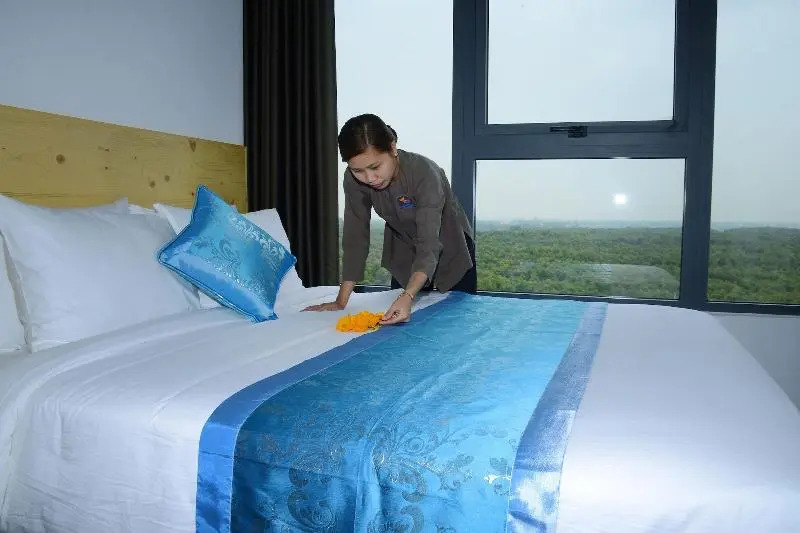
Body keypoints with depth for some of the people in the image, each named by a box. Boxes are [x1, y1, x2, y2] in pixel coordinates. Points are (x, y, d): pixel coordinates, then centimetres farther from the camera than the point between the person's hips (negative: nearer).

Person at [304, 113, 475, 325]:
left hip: (450, 247, -3)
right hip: (404, 251, 3)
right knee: (402, 320, 11)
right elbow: (355, 237, -20)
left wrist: (408, 296, -58)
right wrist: (341, 301, -25)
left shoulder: (424, 173, -37)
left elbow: (430, 244, -42)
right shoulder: (354, 179, -24)